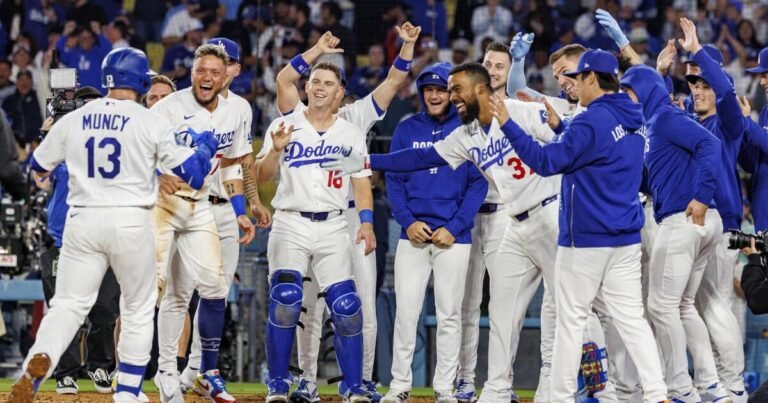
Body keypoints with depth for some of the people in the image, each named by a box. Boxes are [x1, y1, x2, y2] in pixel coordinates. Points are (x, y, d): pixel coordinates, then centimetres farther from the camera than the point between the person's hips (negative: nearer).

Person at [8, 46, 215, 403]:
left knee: (68, 305, 5)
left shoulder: (73, 120, 3)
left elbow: (38, 166, 16)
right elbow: (193, 175, -4)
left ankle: (37, 364, -24)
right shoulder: (152, 124, -5)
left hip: (83, 222, 2)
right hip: (131, 223, -2)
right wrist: (205, 147, 16)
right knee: (138, 311, 14)